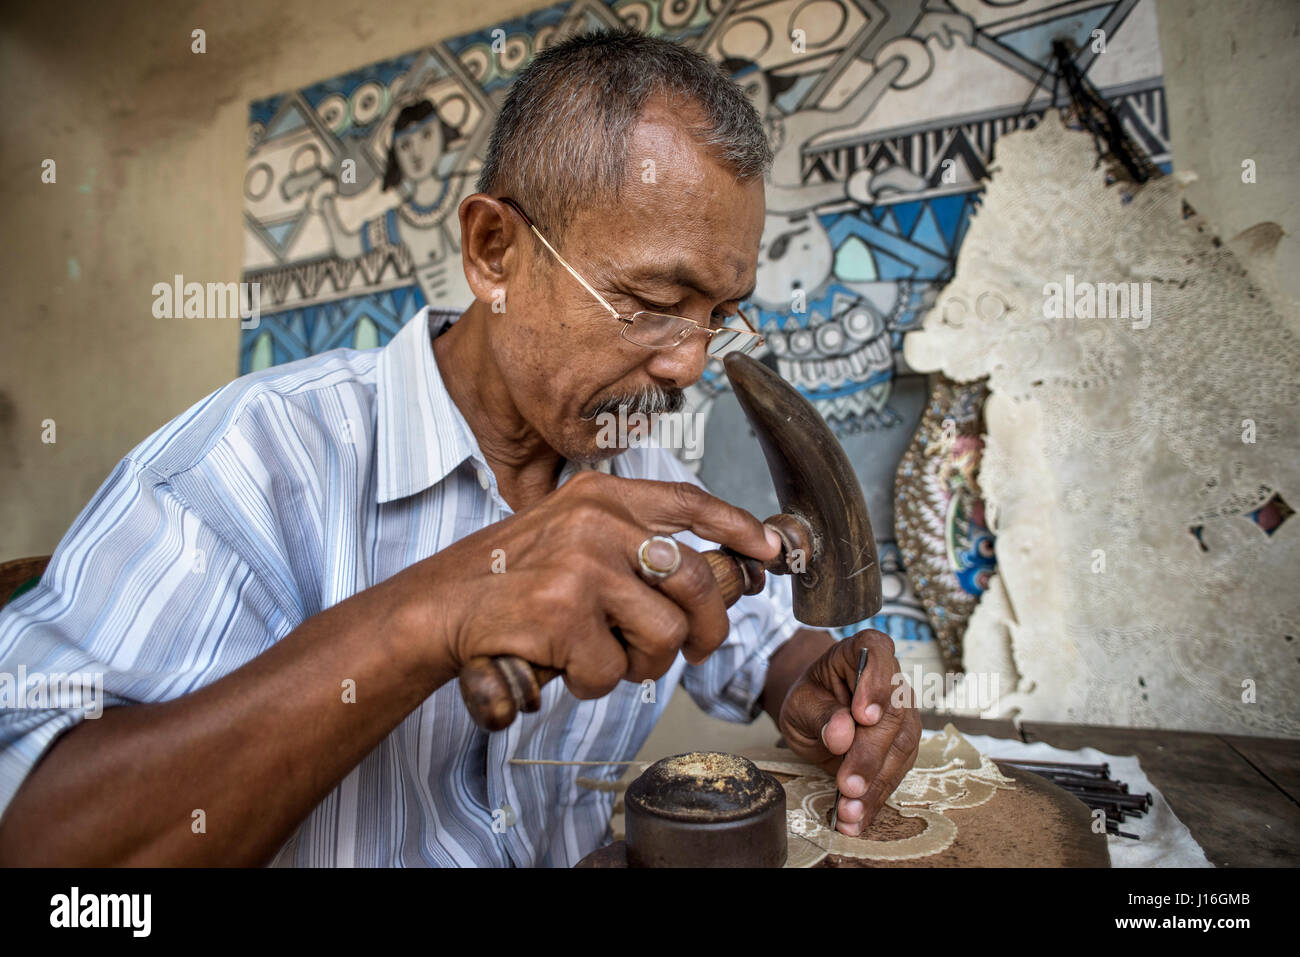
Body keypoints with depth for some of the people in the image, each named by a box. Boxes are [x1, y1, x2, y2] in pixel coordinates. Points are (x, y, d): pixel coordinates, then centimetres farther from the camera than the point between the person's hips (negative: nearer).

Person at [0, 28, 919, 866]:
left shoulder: (644, 475, -1)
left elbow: (753, 639, 10)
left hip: (598, 859, 3)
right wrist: (424, 618, -36)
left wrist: (812, 690, -11)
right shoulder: (266, 460, -19)